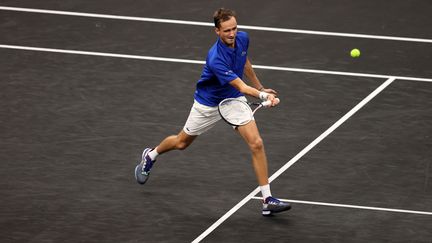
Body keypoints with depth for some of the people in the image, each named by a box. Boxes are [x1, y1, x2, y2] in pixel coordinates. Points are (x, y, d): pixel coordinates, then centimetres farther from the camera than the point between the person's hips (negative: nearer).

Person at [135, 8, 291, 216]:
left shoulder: (242, 39, -16)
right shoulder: (215, 59, -37)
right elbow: (241, 87, -42)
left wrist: (260, 87, 19)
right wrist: (263, 96, -58)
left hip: (234, 99, 4)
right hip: (208, 104, -4)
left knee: (256, 143, -14)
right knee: (181, 142, 19)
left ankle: (267, 199, -11)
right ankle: (151, 156, 52)